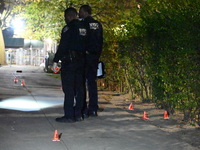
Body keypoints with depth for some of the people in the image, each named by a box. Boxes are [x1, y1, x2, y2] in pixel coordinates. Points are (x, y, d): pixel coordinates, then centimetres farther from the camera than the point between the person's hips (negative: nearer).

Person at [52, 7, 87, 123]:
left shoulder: (68, 28, -9)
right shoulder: (84, 28, 13)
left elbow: (62, 46, -14)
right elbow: (86, 45, 13)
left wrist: (56, 61, -12)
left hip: (69, 61, -7)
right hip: (81, 61, 8)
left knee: (68, 89, -6)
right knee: (79, 88, 9)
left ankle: (69, 115, -7)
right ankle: (78, 114, 12)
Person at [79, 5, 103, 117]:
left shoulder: (82, 24, -9)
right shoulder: (98, 25, 13)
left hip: (84, 56, -6)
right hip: (95, 57, 6)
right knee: (92, 82, 10)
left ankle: (83, 110, -4)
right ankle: (93, 109, 10)